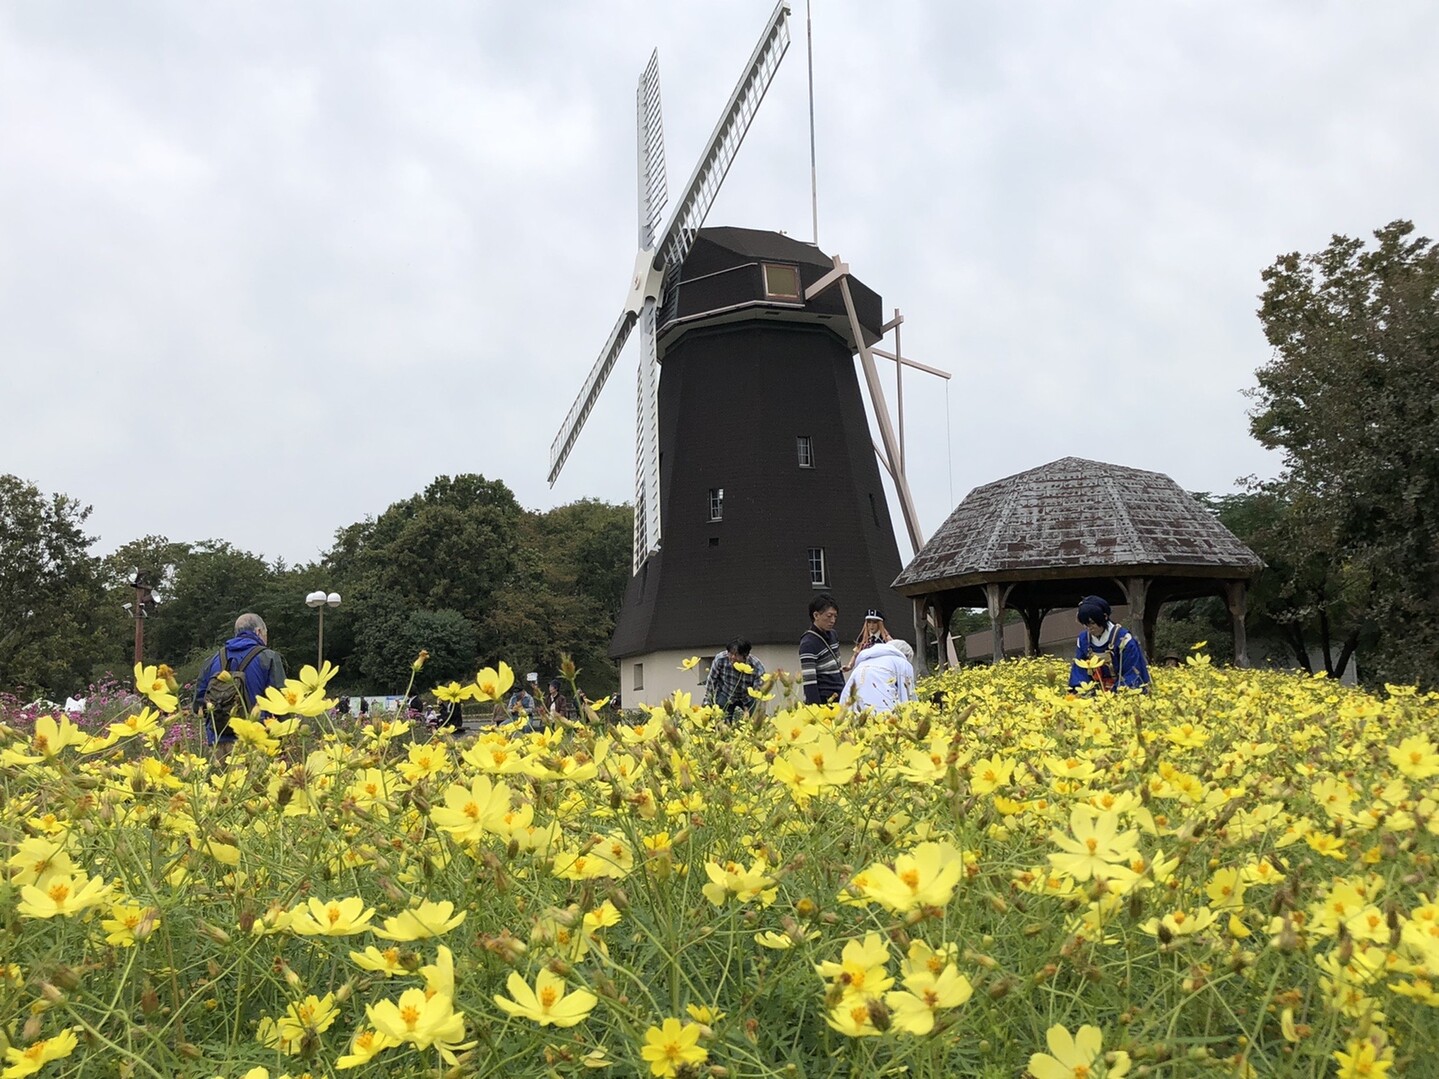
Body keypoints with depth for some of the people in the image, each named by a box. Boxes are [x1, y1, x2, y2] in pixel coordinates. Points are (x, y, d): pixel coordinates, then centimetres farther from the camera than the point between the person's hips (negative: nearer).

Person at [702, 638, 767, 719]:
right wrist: (707, 703, -11)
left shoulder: (757, 667, -31)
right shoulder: (720, 659, -28)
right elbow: (711, 681, -14)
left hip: (747, 697, 0)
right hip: (725, 695, 0)